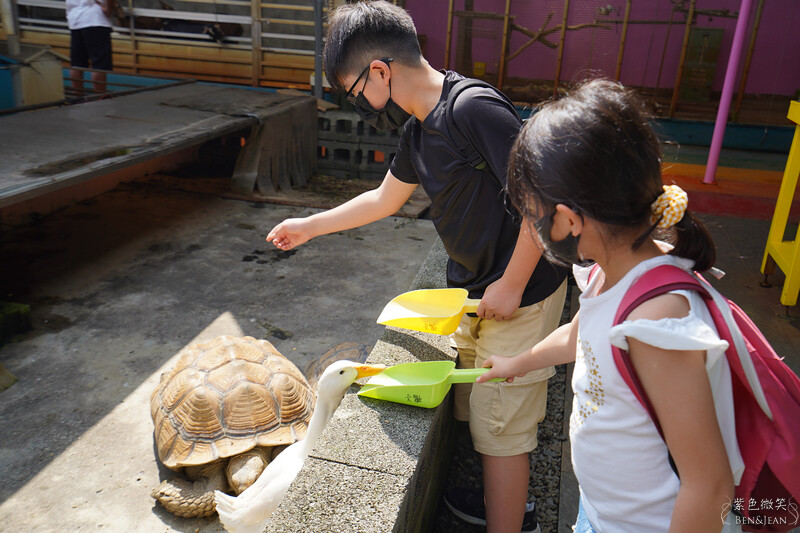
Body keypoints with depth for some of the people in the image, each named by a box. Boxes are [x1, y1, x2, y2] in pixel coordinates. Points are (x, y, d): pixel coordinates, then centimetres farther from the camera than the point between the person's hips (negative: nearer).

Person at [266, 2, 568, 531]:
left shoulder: (475, 108, -24)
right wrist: (309, 226, 26)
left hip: (520, 296, -9)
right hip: (474, 295, 9)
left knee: (499, 424, 3)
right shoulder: (419, 131, 6)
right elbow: (385, 198, 21)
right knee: (474, 407, 21)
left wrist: (511, 285, -20)